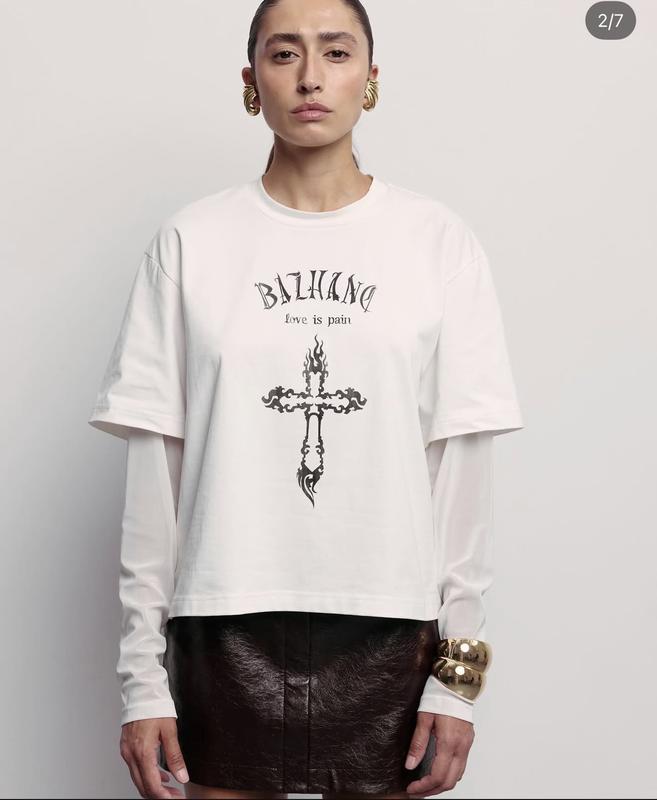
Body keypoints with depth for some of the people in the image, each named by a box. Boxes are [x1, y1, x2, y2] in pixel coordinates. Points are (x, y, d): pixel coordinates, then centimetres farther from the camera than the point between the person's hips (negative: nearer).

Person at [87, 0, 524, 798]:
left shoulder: (442, 241, 0)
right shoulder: (189, 241, 0)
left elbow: (461, 460, 1)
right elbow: (154, 461, 0)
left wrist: (458, 667, 0)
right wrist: (142, 674, -1)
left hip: (390, 632, 0)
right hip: (226, 625, 0)